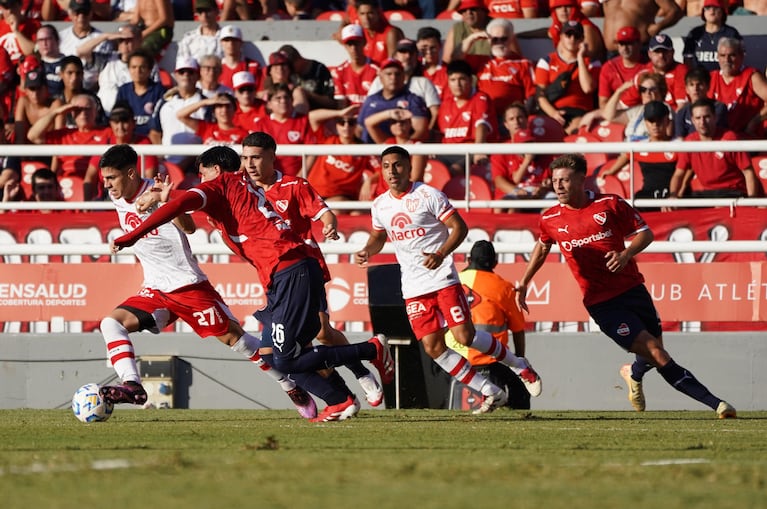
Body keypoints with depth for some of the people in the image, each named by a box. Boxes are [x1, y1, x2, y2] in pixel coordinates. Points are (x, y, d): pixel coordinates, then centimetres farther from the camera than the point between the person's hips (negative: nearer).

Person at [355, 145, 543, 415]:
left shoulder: (427, 195, -9)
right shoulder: (380, 205, 8)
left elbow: (459, 227, -9)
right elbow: (378, 236, 25)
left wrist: (441, 254, -24)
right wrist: (367, 251, 2)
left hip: (443, 280, -5)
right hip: (413, 289, 5)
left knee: (465, 336, -13)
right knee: (433, 346, -4)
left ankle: (518, 365, 12)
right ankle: (490, 392, 5)